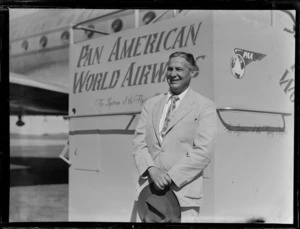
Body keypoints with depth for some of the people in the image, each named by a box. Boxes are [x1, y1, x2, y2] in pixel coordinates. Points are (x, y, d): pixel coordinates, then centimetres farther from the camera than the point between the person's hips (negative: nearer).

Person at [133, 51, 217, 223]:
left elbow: (203, 152, -8)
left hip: (183, 193, -3)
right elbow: (139, 142, 7)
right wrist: (152, 169, -11)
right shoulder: (151, 104, 14)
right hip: (149, 189, 4)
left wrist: (170, 176, -14)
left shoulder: (205, 106, 1)